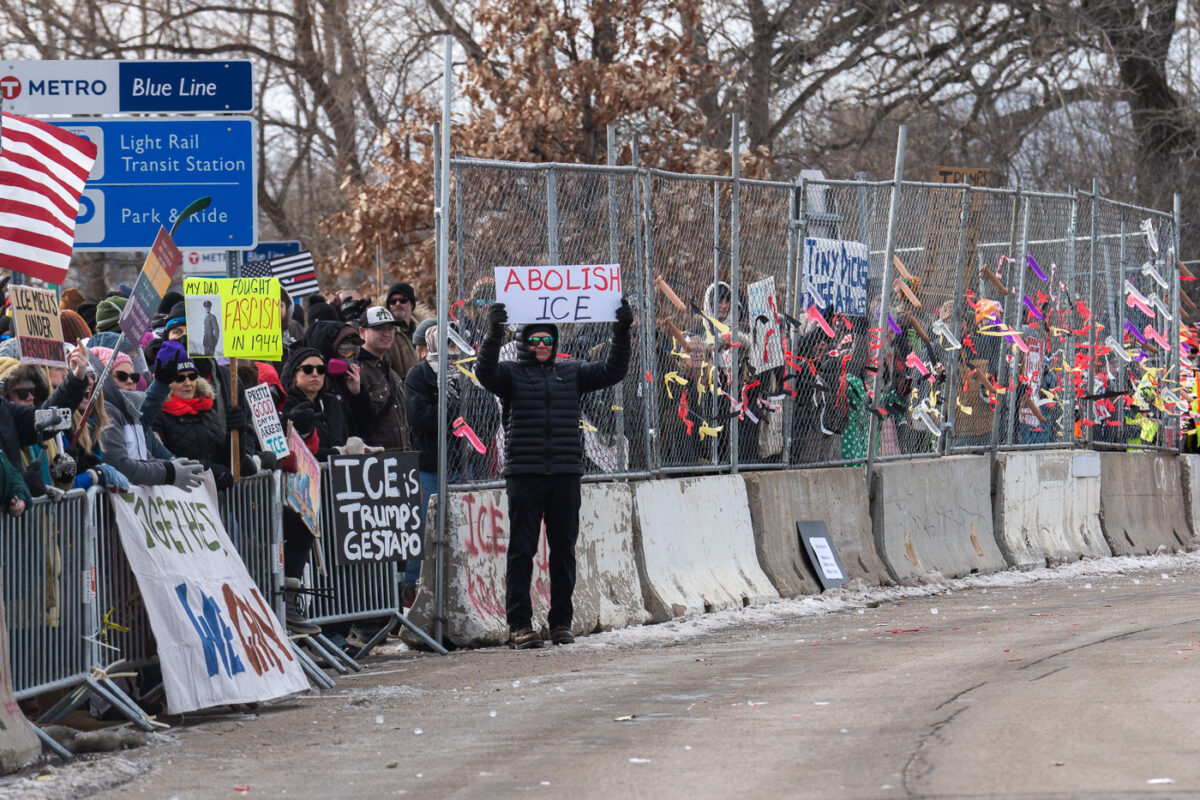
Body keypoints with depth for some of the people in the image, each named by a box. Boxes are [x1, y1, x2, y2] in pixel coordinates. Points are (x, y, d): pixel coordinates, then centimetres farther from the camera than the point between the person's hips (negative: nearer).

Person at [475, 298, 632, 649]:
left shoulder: (570, 373, 15)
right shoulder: (512, 373, 5)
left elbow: (612, 371, 11)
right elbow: (485, 372, -14)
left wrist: (621, 333, -1)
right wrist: (493, 334, -29)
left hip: (566, 475, 3)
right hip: (524, 475, -3)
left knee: (564, 550, 6)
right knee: (522, 550, -4)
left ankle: (561, 622, 13)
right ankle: (519, 624, -3)